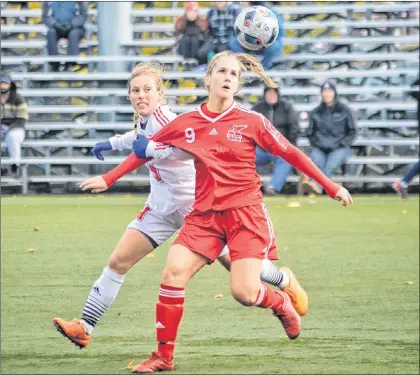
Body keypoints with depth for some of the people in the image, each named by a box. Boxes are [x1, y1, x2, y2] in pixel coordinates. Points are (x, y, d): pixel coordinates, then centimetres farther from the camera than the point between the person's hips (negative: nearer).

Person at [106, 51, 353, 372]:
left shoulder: (251, 121, -3)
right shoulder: (186, 123, 3)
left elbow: (291, 154, 3)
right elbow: (145, 149, 12)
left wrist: (331, 187, 5)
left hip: (246, 213, -3)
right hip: (205, 215, 3)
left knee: (243, 292, -14)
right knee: (173, 273, -15)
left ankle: (281, 304, 24)